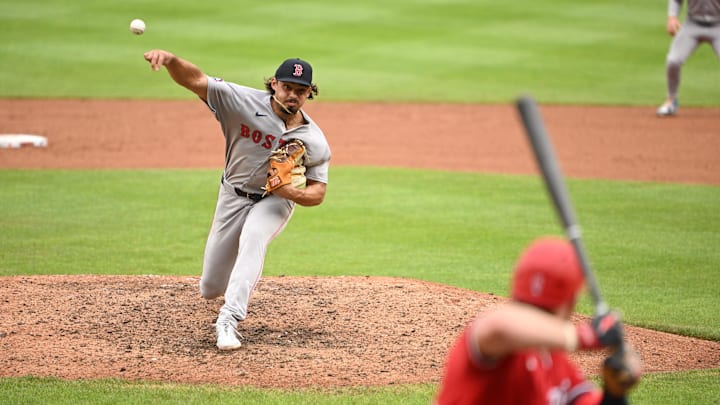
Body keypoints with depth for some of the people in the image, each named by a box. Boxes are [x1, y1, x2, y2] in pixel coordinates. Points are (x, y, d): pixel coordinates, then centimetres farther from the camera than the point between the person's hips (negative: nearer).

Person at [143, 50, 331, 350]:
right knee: (210, 289, 7)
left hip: (275, 201, -1)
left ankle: (229, 320, -42)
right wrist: (170, 60, -50)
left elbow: (317, 193, -7)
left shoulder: (314, 141, -15)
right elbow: (195, 80, -28)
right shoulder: (245, 102, -20)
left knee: (253, 238, -37)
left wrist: (292, 192, -31)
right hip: (233, 197, 1)